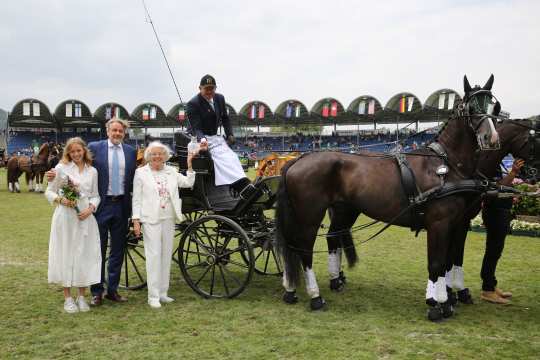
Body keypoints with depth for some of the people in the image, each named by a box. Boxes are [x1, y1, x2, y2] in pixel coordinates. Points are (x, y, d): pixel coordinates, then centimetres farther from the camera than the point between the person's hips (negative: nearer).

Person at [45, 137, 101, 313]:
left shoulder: (92, 171, 8)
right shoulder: (61, 168, 1)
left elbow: (95, 196, 11)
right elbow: (49, 192, 4)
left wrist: (90, 208, -7)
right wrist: (60, 200, -14)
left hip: (85, 218, 2)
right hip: (65, 217, -2)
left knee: (84, 255, 4)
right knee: (66, 254, 3)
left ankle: (81, 297, 17)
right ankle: (68, 298, 13)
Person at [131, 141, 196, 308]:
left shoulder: (171, 172, 12)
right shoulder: (141, 173, 2)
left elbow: (188, 183, 5)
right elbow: (136, 199, 0)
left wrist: (189, 166, -4)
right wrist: (136, 220, -6)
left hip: (169, 219, 4)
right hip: (151, 220, -4)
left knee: (166, 255, 9)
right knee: (154, 255, -7)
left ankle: (163, 292, 19)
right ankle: (153, 296, 0)